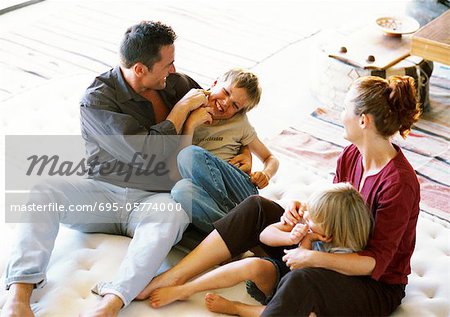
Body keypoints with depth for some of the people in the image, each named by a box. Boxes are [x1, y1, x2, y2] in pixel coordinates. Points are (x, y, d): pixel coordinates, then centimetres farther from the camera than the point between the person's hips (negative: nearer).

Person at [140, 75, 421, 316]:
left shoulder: (399, 183, -26)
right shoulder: (351, 156, -2)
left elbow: (376, 263, -25)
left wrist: (315, 258, -34)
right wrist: (302, 208, -11)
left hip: (377, 288, -8)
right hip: (335, 256, 8)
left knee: (301, 281, -41)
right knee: (257, 208, -6)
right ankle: (173, 278, -11)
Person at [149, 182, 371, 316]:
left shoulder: (344, 254, -23)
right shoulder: (308, 221, -11)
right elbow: (265, 235, -4)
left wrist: (304, 245, -28)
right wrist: (290, 238, -24)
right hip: (281, 275, 4)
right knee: (254, 265, -30)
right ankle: (182, 290, -16)